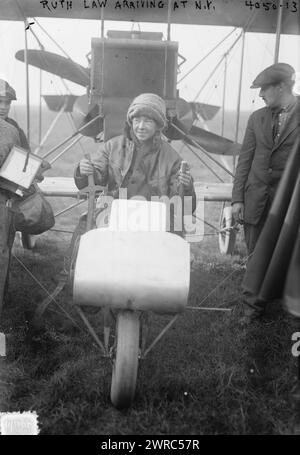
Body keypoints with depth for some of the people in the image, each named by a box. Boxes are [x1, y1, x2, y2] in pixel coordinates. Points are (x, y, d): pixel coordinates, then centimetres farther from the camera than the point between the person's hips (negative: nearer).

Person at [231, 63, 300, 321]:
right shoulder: (257, 118, 7)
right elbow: (245, 160, 7)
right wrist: (237, 198, 2)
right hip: (256, 199, 3)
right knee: (255, 256, 10)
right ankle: (255, 304, 27)